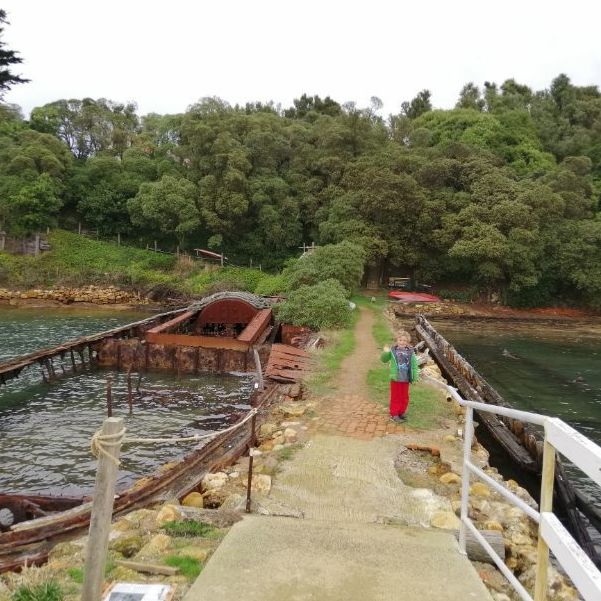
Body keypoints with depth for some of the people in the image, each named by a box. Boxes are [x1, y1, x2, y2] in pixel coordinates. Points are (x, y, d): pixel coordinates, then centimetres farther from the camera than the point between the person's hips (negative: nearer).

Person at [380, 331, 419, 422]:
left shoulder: (410, 352, -2)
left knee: (404, 397, 13)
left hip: (406, 379, 2)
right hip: (395, 378, -2)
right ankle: (394, 414, 15)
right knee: (395, 397, 6)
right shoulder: (393, 351, -6)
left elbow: (414, 365, 2)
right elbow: (384, 360, 2)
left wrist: (415, 377, -1)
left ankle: (401, 412, 29)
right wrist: (386, 353, -18)